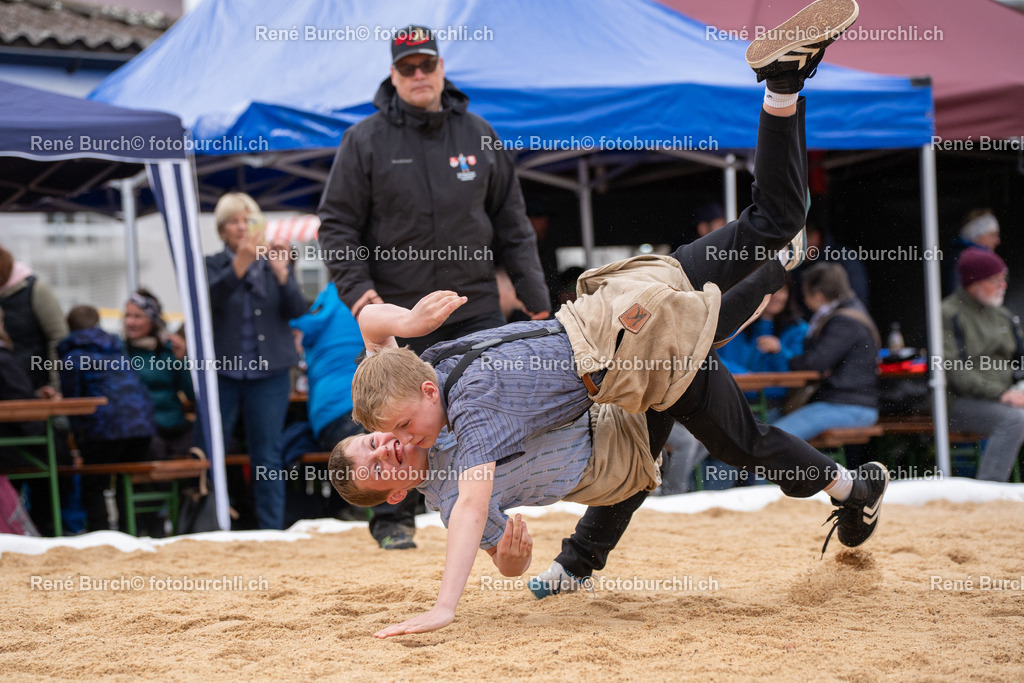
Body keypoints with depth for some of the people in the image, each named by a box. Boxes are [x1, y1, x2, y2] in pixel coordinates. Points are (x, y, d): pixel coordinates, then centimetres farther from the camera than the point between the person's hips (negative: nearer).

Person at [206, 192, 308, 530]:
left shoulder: (276, 263, 10)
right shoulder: (213, 266, 6)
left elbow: (297, 312, -1)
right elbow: (209, 298, -15)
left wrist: (281, 273, -18)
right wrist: (239, 266, -30)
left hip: (268, 374, 1)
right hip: (221, 372, -1)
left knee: (267, 457, 3)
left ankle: (271, 531, 8)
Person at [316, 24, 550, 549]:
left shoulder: (479, 135, 9)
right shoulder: (365, 141, 0)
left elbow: (511, 223, 12)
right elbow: (337, 225, 0)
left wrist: (534, 294, 8)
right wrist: (356, 289, -13)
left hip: (475, 307, 2)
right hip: (398, 310, -2)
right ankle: (393, 520, 15)